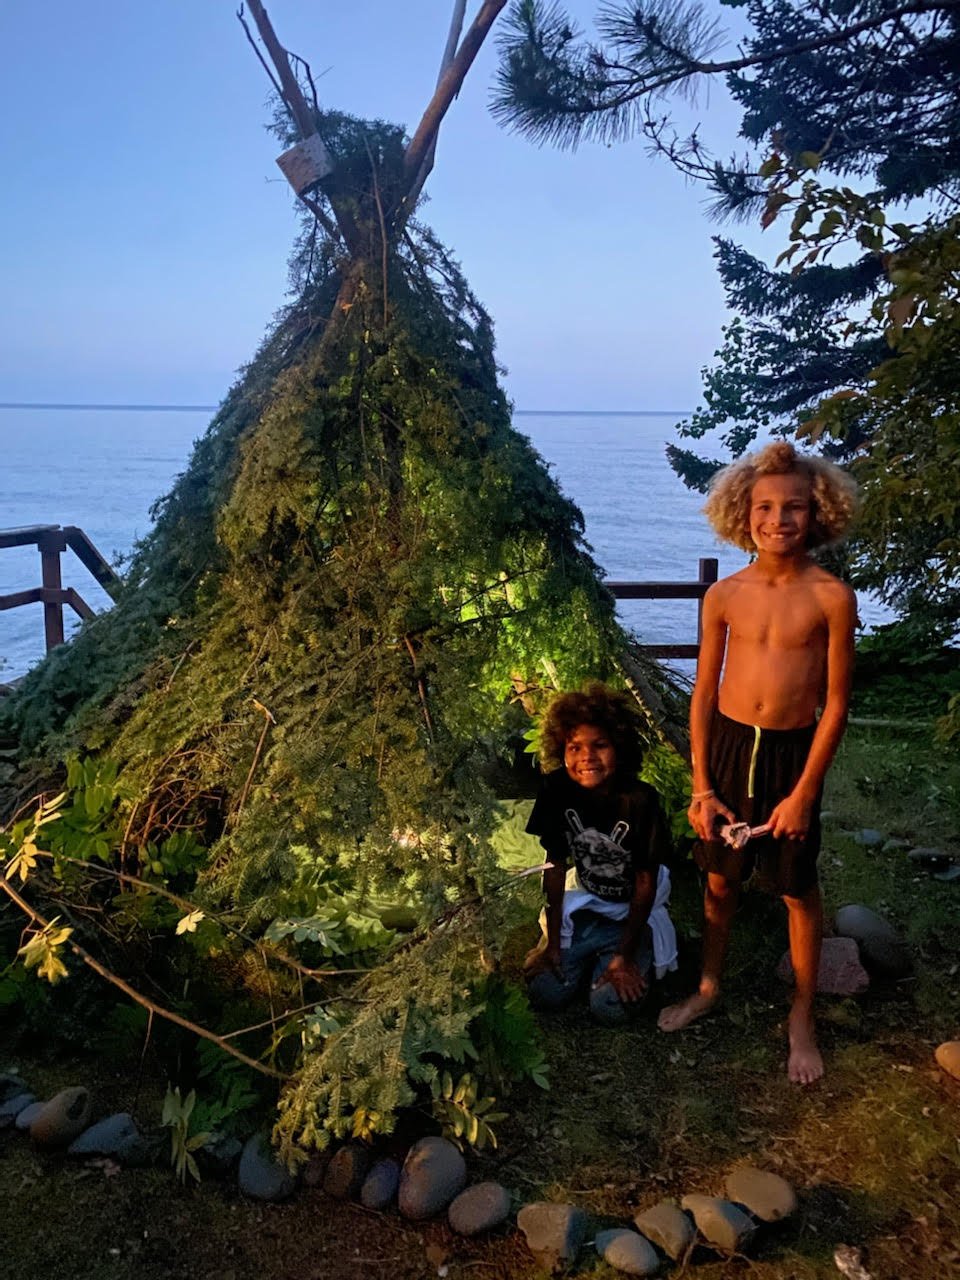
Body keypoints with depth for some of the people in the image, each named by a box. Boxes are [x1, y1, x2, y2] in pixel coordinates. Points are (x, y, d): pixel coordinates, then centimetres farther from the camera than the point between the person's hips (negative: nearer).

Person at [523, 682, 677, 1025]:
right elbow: (555, 863, -9)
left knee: (609, 1007, -17)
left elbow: (645, 882, -17)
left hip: (631, 910, -3)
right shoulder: (557, 789, -19)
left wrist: (625, 955, -13)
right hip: (583, 903, 3)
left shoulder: (639, 800, -28)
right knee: (545, 994, -10)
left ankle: (638, 959, 15)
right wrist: (553, 941, -7)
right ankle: (589, 955, 20)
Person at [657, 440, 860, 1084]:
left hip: (792, 753, -2)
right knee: (721, 879, 18)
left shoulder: (832, 596, -11)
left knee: (799, 890, 11)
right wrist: (700, 786, -1)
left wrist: (804, 793, -9)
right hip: (726, 746, 3)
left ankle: (803, 1015, 32)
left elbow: (836, 703, -8)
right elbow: (703, 694, 2)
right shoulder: (724, 595, -4)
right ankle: (709, 987, 39)